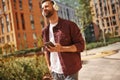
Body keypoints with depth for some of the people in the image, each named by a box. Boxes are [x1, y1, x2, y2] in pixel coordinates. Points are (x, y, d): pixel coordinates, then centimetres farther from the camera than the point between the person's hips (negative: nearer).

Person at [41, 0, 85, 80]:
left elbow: (81, 45, -11)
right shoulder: (45, 31, 8)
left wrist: (61, 49, -22)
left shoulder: (69, 25, -7)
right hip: (55, 72, 5)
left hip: (70, 71, -4)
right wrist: (49, 66, 9)